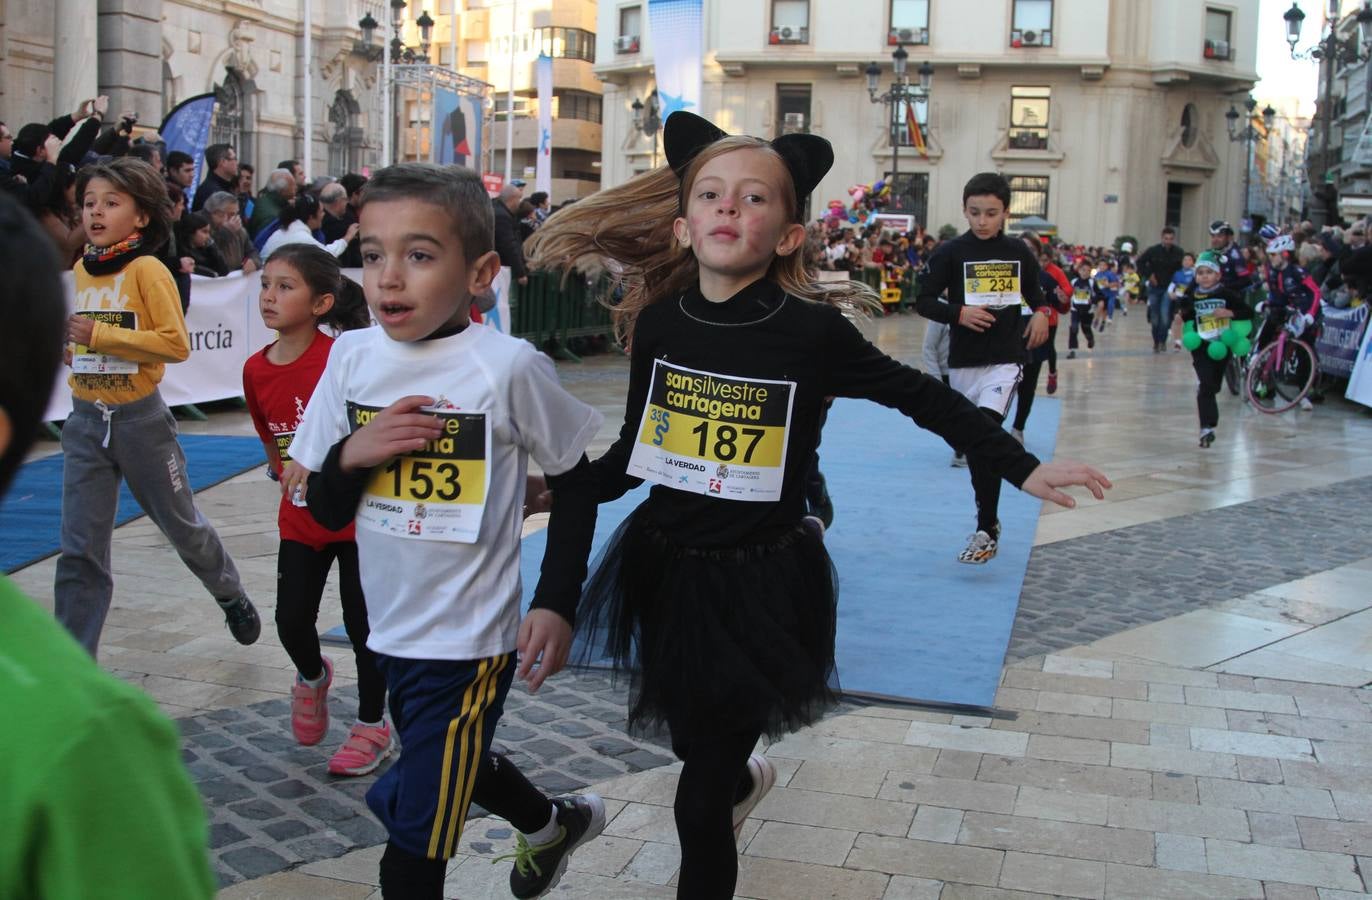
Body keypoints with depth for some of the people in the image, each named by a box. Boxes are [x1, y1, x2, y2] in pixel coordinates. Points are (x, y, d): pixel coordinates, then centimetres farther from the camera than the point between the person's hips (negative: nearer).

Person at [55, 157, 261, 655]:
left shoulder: (147, 270, -12)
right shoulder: (79, 270, 5)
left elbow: (176, 343, -20)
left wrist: (101, 334, -22)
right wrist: (65, 338, -2)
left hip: (140, 418, -4)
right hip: (85, 421, 4)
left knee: (181, 524, 15)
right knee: (80, 550, 3)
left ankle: (232, 596, 41)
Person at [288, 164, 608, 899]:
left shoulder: (507, 367, -18)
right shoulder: (353, 356, -4)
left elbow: (574, 481, -4)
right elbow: (326, 511, 2)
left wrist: (557, 603, -8)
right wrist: (352, 454, -18)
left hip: (468, 641, -6)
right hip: (391, 631, 6)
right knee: (454, 770, 29)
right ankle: (555, 824, 57)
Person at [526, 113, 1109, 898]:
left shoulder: (813, 331, -15)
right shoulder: (659, 321, -4)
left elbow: (925, 399, -4)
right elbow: (636, 453, 7)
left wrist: (1024, 467, -3)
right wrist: (554, 492, 3)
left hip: (759, 581, -4)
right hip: (667, 568, 4)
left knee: (699, 799, 0)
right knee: (696, 747, 24)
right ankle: (746, 777, 60)